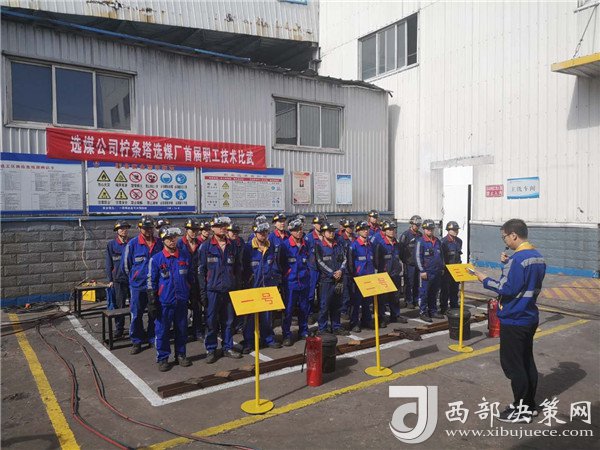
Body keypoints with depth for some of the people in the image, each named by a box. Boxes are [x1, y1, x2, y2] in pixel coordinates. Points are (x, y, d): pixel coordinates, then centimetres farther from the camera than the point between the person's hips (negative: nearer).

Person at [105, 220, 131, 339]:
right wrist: (110, 280, -1)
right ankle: (119, 330, 16)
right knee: (119, 306, 4)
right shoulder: (111, 244, 1)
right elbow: (109, 263, 3)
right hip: (118, 280, -1)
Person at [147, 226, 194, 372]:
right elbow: (151, 282, -3)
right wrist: (152, 303, -6)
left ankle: (180, 355, 28)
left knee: (182, 330, 12)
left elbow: (190, 278, 12)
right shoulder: (156, 259, -5)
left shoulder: (185, 257, 3)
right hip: (164, 302, -3)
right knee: (162, 331, 5)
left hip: (182, 301, 3)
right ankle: (162, 358, 20)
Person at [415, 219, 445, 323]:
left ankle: (433, 311, 23)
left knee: (434, 293, 13)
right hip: (426, 272, -6)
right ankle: (423, 313, 4)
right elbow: (418, 257, -11)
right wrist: (422, 271, -14)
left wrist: (442, 268, 17)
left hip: (437, 272, 7)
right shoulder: (421, 241, -8)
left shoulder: (437, 241, 13)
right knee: (424, 293, -2)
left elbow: (441, 256, 22)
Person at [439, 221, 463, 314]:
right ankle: (443, 308, 8)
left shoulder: (459, 241, 10)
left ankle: (454, 307, 24)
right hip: (446, 269, -7)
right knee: (445, 289, 0)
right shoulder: (444, 241, -13)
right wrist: (442, 268, -14)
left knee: (455, 289, 14)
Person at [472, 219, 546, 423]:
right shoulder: (538, 256, 7)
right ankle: (530, 404, 29)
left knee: (512, 364, 2)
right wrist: (508, 265, 7)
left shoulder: (517, 259, -22)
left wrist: (485, 280, -12)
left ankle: (521, 410, 12)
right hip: (530, 317, 9)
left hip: (514, 320, -9)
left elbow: (507, 289, -24)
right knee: (527, 361, 18)